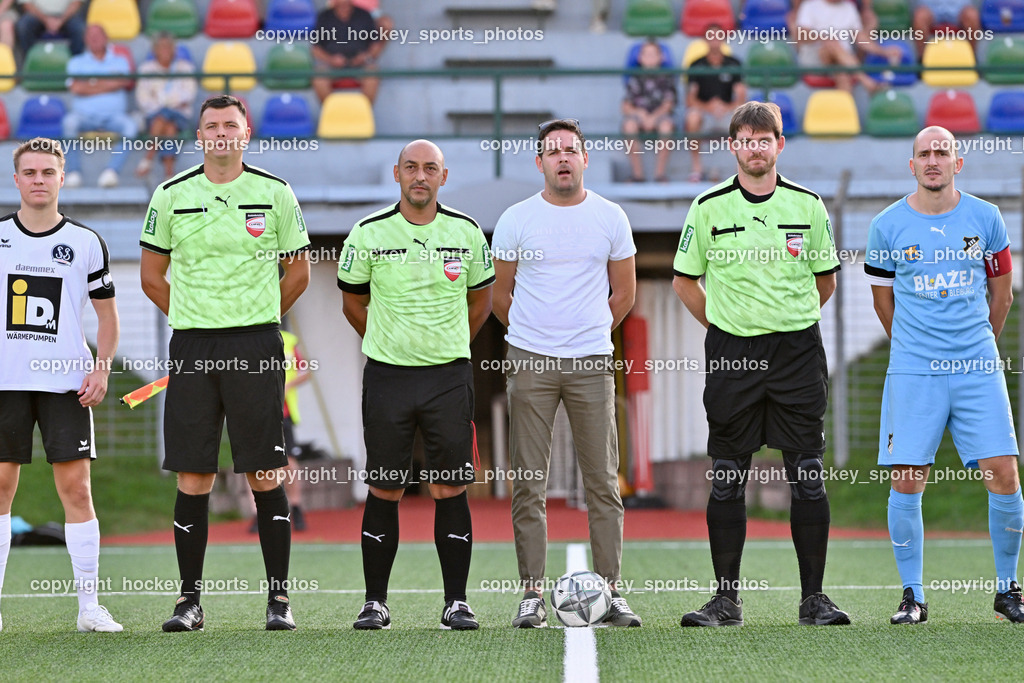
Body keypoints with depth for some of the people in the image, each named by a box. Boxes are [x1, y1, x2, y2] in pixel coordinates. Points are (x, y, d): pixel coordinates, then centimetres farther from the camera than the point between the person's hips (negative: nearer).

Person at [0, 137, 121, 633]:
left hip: (66, 383, -1)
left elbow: (107, 315, 10)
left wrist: (101, 370, -4)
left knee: (75, 486, -4)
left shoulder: (86, 243, 5)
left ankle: (88, 605, 0)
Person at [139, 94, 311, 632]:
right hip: (191, 346, 1)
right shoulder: (172, 196, 5)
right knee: (192, 476, 1)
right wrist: (193, 319, 11)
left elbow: (298, 271, 12)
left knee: (266, 475, -2)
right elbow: (152, 275, 13)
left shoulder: (274, 193, 3)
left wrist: (258, 318, 11)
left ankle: (279, 598, 4)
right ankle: (190, 599, 6)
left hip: (256, 346, -1)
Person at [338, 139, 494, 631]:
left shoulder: (467, 232, 2)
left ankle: (456, 602, 4)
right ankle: (375, 602, 8)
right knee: (384, 491, 1)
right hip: (386, 375, -1)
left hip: (449, 375, 1)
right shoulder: (369, 233, -1)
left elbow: (480, 298, 17)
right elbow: (353, 302, 12)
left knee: (451, 489, -1)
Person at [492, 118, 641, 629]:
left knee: (603, 481, -1)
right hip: (530, 362, -1)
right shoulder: (516, 220, 3)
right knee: (529, 484, -1)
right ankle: (532, 592, 3)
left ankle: (612, 591, 4)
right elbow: (501, 293, 14)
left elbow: (623, 292, 17)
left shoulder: (610, 218, 6)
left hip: (592, 362, 1)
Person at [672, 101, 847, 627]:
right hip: (731, 352, 0)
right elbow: (684, 281, 11)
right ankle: (727, 598, 7)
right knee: (727, 480, 1)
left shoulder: (807, 205, 4)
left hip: (797, 351, 1)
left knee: (807, 479, -1)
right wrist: (723, 326, 7)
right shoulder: (709, 207, 1)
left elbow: (825, 278, 17)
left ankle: (813, 598, 4)